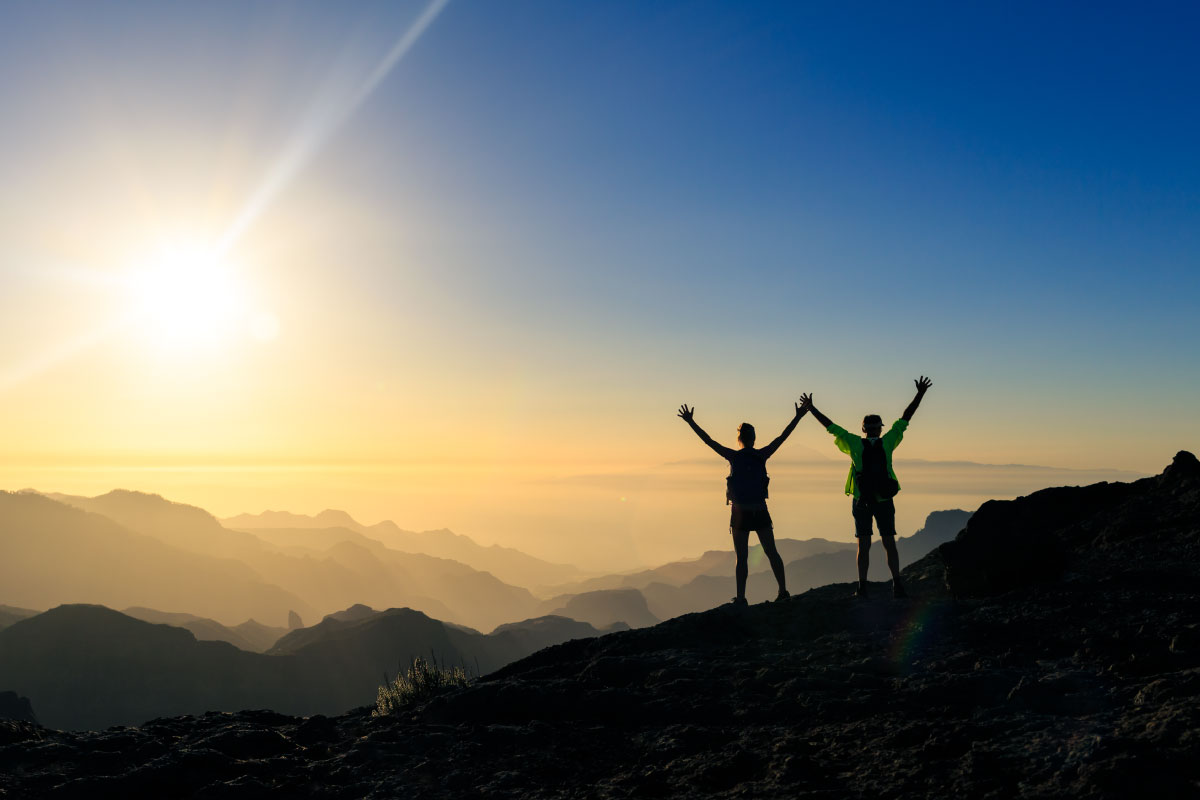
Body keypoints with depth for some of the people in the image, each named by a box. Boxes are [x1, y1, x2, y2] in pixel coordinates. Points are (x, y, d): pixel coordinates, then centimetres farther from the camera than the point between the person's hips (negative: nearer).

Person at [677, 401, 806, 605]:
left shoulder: (733, 456, -8)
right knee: (772, 553, 13)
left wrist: (690, 422, -2)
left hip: (740, 514, -2)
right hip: (760, 512, 2)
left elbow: (708, 441, -7)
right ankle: (783, 590, 16)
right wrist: (797, 418, 14)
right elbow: (782, 437, 6)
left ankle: (740, 598, 2)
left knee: (741, 558, 2)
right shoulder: (761, 456, -2)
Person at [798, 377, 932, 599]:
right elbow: (905, 419, 2)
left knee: (864, 546, 2)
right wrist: (920, 394, 9)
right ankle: (897, 585, -2)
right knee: (889, 544, 5)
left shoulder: (855, 444, -6)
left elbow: (831, 426, 0)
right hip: (884, 501, 0)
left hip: (861, 502, 0)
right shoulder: (887, 442, -4)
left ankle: (862, 587, -1)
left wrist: (811, 409, 8)